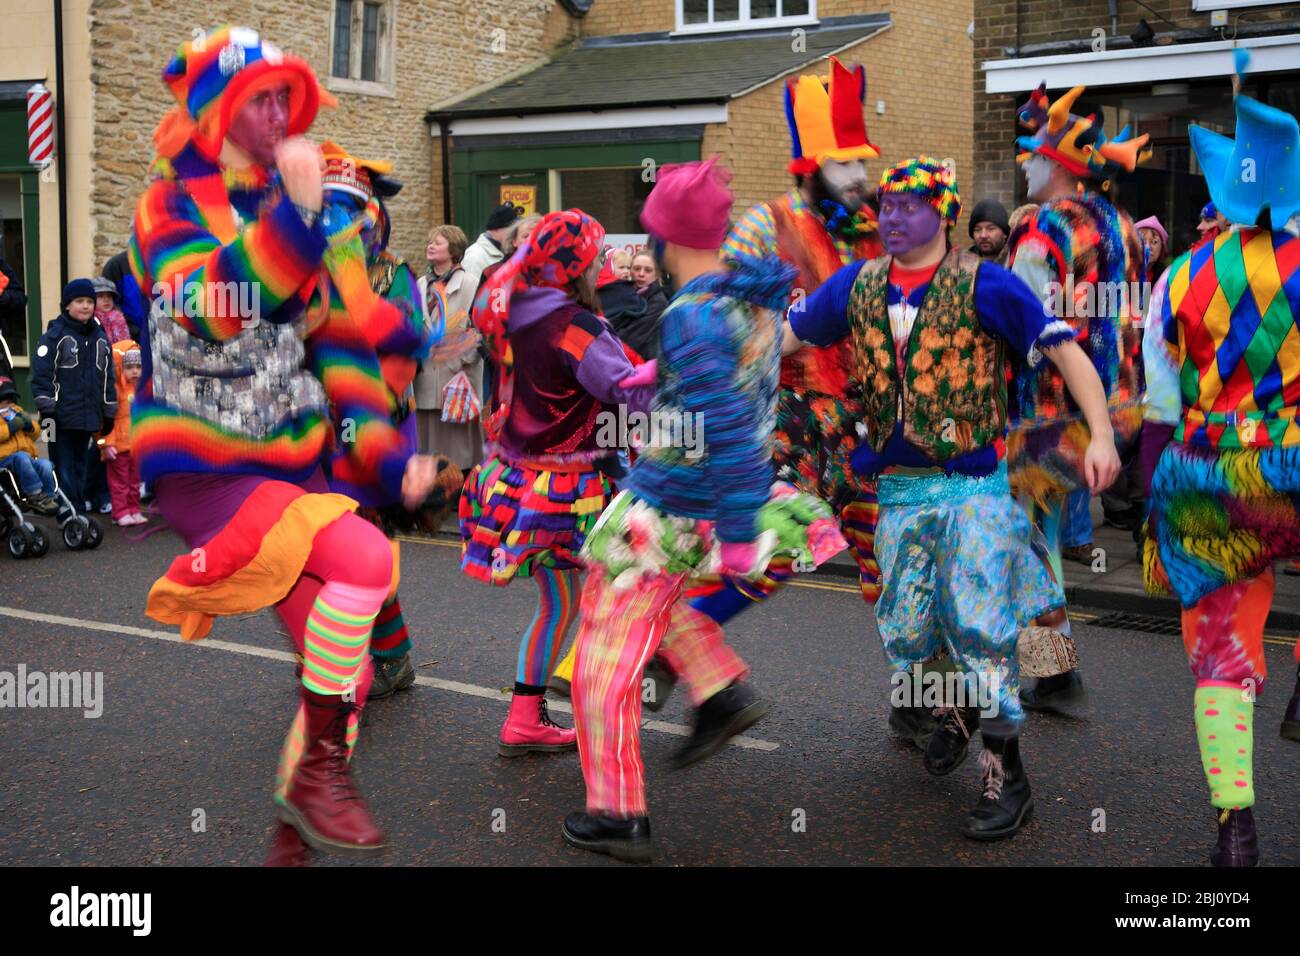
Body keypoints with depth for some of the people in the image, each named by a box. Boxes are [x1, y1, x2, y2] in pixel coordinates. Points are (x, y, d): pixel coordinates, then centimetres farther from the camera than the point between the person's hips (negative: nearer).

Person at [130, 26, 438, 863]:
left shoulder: (292, 218, 13)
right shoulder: (173, 206, -8)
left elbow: (339, 346, 13)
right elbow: (211, 309, -29)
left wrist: (385, 455, 2)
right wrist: (290, 213, -38)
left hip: (292, 468, 7)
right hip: (203, 471, -7)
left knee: (347, 668, 7)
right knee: (363, 557, -29)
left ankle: (296, 834, 25)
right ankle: (320, 766, -13)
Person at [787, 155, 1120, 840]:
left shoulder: (984, 284, -7)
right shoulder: (858, 285, 7)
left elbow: (1065, 350, -9)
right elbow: (785, 336, 15)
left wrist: (1101, 435, -21)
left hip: (975, 484, -5)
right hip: (898, 490, 5)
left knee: (980, 628, -8)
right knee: (904, 633, 10)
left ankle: (1006, 775, 4)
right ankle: (955, 710, 39)